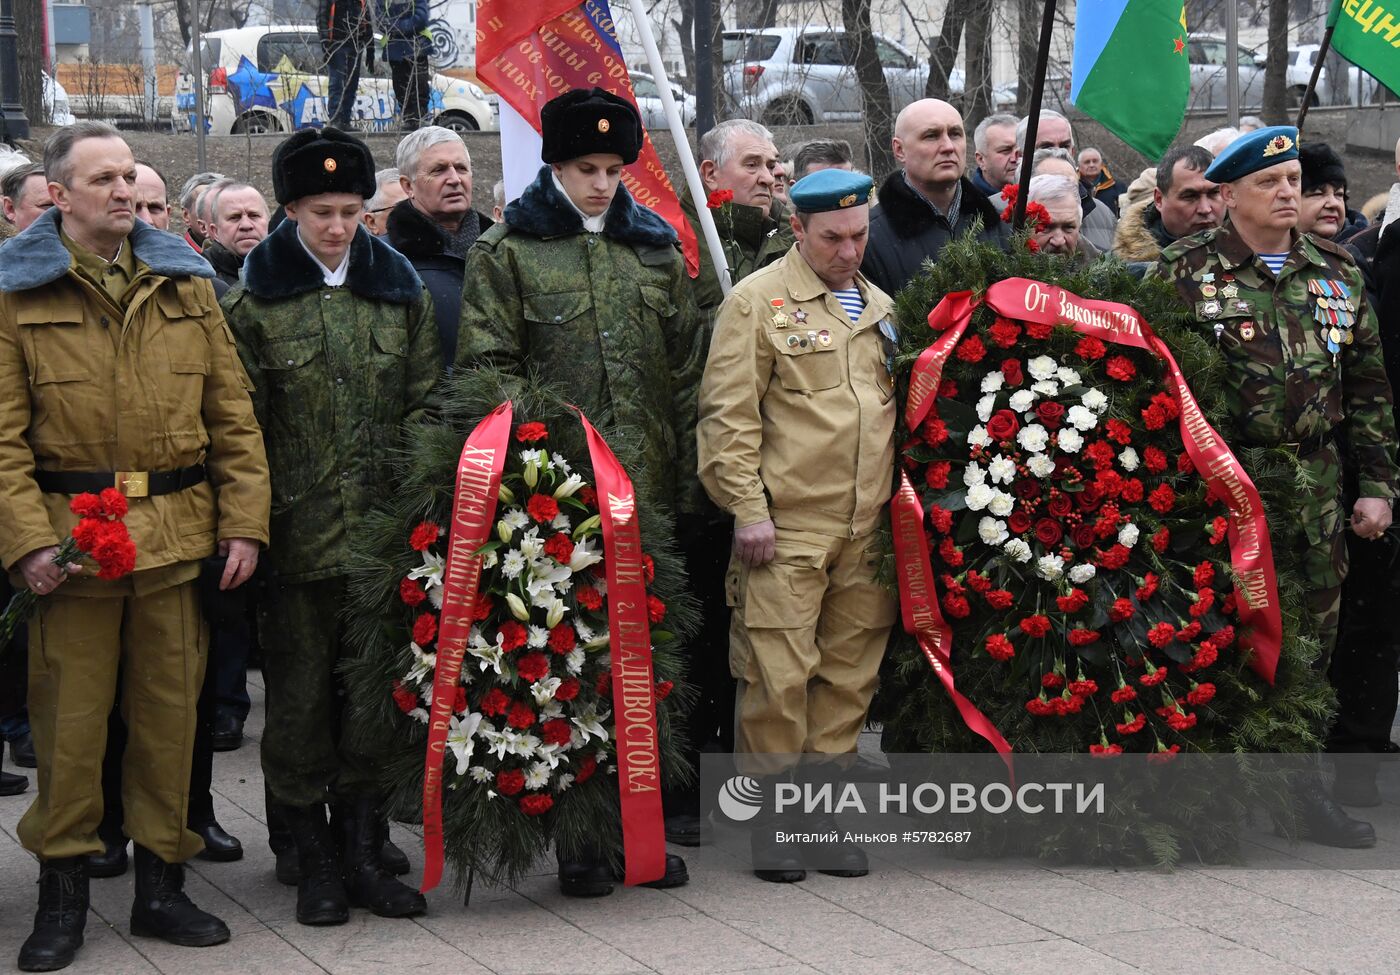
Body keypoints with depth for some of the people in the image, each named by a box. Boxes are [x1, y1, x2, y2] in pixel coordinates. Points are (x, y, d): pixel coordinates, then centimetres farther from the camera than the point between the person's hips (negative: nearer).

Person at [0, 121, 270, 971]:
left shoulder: (185, 284, 10)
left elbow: (232, 413, 9)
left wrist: (244, 521, 1)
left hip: (178, 538, 3)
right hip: (71, 539, -3)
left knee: (170, 711, 8)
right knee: (70, 717, 3)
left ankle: (161, 882, 20)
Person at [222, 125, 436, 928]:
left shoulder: (400, 289, 9)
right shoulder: (255, 301, 1)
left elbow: (428, 403, 10)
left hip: (384, 529, 2)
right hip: (298, 532, -2)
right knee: (300, 697, 3)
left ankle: (364, 853, 16)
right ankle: (316, 861, 13)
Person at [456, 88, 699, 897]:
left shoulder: (656, 249, 14)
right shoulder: (509, 252, 2)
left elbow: (686, 373, 15)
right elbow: (488, 371, -2)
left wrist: (688, 481, 10)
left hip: (649, 492, 4)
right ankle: (577, 838, 8)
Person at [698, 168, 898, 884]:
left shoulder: (880, 307, 18)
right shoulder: (757, 301, -1)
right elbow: (729, 415, -6)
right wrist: (748, 510, -12)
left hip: (868, 530, 5)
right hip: (786, 529, -5)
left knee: (849, 677, 7)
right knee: (779, 676, -6)